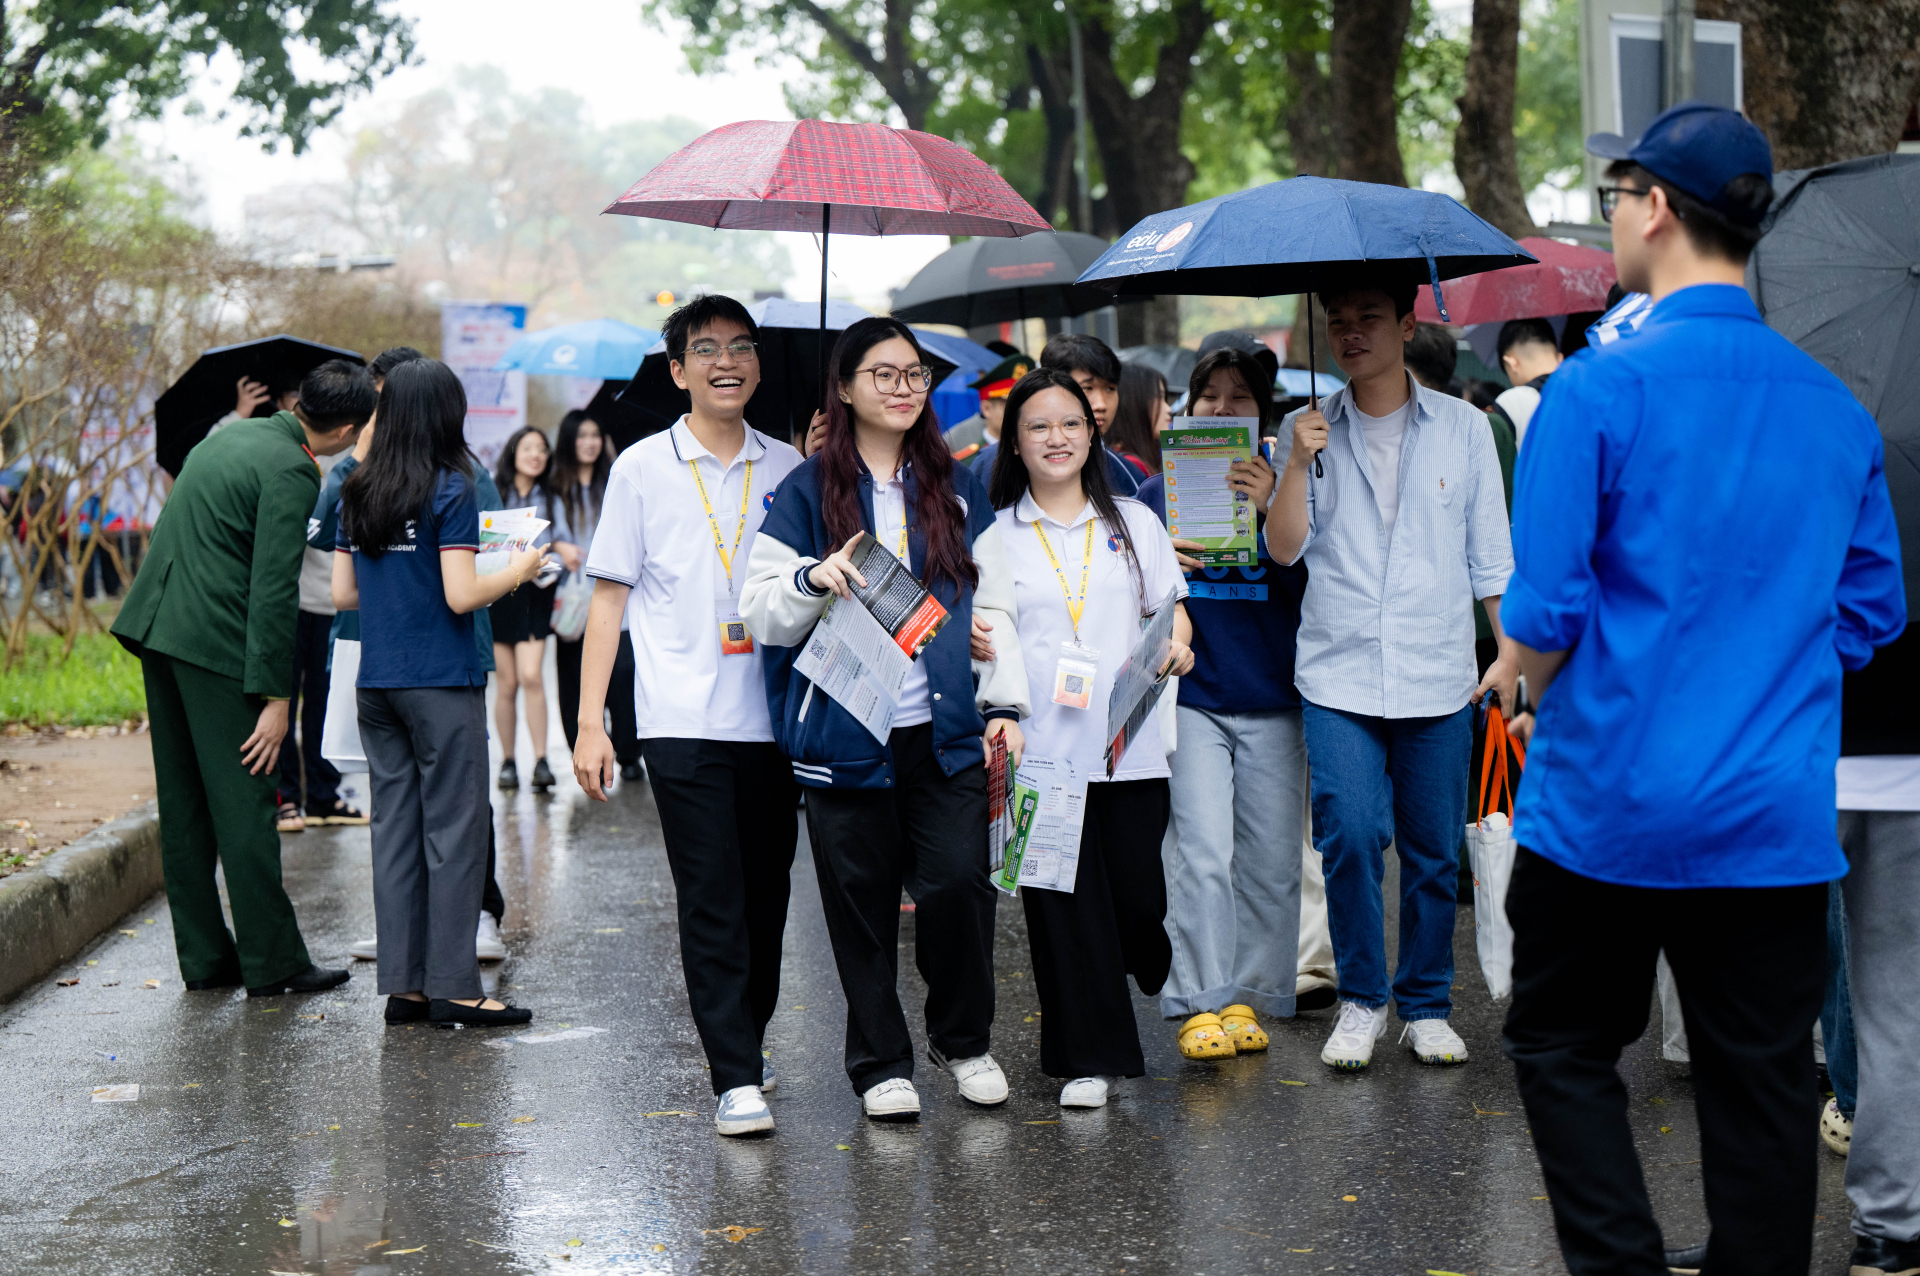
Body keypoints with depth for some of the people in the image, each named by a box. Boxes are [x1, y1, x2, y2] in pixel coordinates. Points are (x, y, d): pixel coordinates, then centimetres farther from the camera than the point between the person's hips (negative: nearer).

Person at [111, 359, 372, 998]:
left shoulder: (232, 436, 15)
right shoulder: (292, 472, -13)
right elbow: (274, 591, -17)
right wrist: (275, 698, -15)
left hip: (157, 626, 9)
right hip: (215, 640, -9)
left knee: (184, 802, 11)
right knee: (243, 802, -3)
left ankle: (204, 955, 18)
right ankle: (272, 962, 2)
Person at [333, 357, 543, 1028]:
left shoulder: (356, 493, 8)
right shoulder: (451, 491, -10)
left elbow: (343, 592, 11)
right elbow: (461, 596, -15)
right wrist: (518, 571, 2)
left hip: (376, 682, 6)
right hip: (442, 683, -6)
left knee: (395, 830, 9)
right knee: (455, 830, -1)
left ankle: (403, 984, 10)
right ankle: (452, 986, -1)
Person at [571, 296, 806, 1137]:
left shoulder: (786, 470, 9)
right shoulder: (643, 468, 2)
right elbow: (609, 597, 3)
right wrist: (590, 722, -3)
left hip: (772, 717, 3)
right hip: (683, 718, -3)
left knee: (766, 897, 10)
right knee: (712, 902, -7)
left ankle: (746, 1043, 28)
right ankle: (735, 1080, -5)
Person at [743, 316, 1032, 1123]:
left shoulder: (957, 492, 13)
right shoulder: (806, 494, 4)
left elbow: (994, 604, 15)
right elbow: (760, 612, 2)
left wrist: (1005, 702, 5)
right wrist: (815, 579, -18)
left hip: (945, 731, 2)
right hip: (846, 736, -1)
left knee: (957, 884, -8)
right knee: (862, 900, 3)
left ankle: (963, 1039, 16)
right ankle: (881, 1063, 18)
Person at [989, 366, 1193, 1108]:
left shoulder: (1133, 523, 12)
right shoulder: (994, 537, 7)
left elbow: (1170, 606, 18)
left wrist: (1177, 644, -4)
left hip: (1129, 742, 1)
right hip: (1040, 747, -1)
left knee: (1136, 897, 2)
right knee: (1064, 905, -1)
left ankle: (1163, 982, 35)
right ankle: (1091, 1057, 10)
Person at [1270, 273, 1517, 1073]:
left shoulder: (1463, 428, 6)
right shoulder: (1310, 430, 7)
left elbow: (1491, 551, 10)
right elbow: (1285, 548, 0)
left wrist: (1509, 651, 5)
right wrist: (1300, 463, -13)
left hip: (1437, 676, 0)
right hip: (1339, 675, 0)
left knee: (1434, 850, 4)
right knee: (1350, 835, -11)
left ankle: (1426, 1006, 19)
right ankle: (1360, 1000, 6)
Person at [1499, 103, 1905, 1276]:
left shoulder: (1600, 389, -12)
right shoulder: (1838, 409, 4)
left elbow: (1544, 610, -12)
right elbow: (1872, 611, 10)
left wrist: (1539, 696, 8)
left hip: (1611, 799, -4)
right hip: (1778, 815, 4)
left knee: (1564, 1047, 12)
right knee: (1761, 1081, 10)